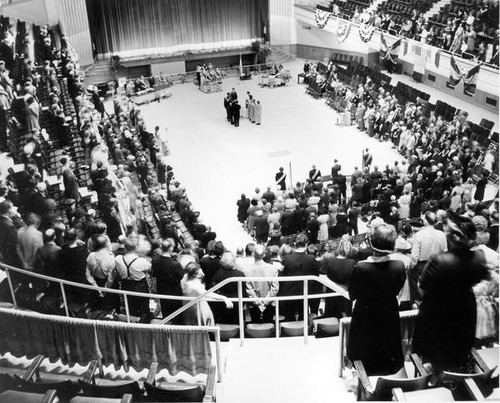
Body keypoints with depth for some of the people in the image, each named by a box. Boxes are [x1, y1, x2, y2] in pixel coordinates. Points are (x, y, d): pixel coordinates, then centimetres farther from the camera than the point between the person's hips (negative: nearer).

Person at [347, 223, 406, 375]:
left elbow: (352, 295, -15)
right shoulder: (399, 266, -20)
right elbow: (397, 291, -3)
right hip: (390, 319, 3)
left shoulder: (361, 268, -29)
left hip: (365, 319, -2)